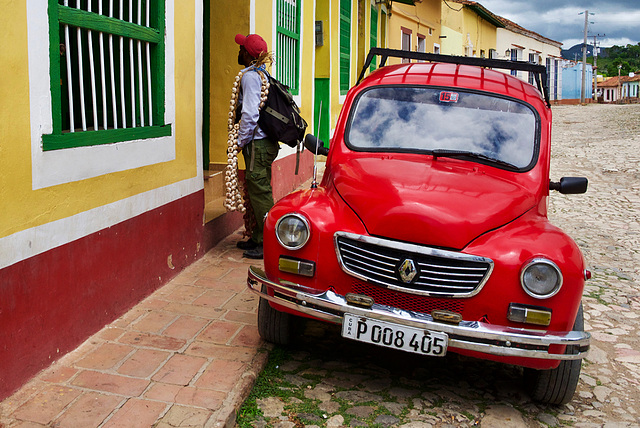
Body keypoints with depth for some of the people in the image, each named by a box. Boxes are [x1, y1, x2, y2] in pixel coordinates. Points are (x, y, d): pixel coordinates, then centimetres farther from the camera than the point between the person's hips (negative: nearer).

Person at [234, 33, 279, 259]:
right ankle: (258, 238, 24)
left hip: (257, 144, -10)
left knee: (260, 193, -6)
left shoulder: (250, 76, -13)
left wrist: (240, 141, -11)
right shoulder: (261, 74, 18)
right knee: (257, 191, 15)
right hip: (265, 142, 10)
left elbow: (250, 114, -20)